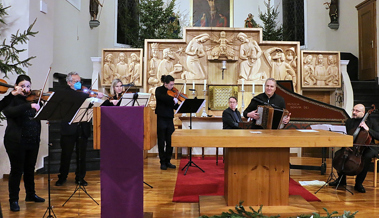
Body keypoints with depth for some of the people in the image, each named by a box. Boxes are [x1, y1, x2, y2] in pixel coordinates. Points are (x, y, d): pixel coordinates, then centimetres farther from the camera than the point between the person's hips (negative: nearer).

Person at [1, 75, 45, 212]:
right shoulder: (12, 100, -4)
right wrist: (29, 106, -35)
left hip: (33, 141, 5)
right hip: (16, 141, -5)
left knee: (30, 168, 16)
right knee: (17, 170, 3)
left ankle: (31, 194, 31)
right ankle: (13, 200, 15)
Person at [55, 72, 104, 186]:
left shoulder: (84, 93, 12)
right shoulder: (65, 93, -1)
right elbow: (78, 97, -21)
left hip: (83, 128, 3)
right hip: (69, 128, -3)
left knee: (81, 155, 9)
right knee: (66, 154, 8)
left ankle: (80, 178, 22)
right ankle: (62, 177, 24)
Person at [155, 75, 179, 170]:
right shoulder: (159, 90, -2)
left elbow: (176, 107, 5)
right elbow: (161, 97, -27)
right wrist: (172, 99, -35)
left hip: (170, 119, 4)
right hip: (161, 119, -4)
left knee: (170, 142, 6)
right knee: (161, 142, 3)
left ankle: (168, 161, 18)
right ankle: (163, 162, 13)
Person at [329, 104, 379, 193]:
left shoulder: (372, 122, -2)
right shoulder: (349, 121, 7)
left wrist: (368, 129, -24)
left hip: (367, 147, -3)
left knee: (367, 157, -36)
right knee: (338, 154, -22)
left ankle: (358, 183, -20)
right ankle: (341, 179, -2)